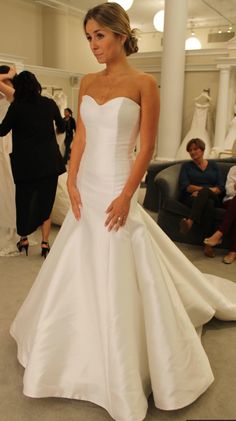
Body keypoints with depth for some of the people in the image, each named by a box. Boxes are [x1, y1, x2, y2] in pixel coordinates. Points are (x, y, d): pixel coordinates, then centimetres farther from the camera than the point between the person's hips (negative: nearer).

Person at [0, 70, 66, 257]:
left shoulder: (17, 106, -9)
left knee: (24, 199, 15)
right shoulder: (49, 103, 0)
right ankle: (45, 242, 6)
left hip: (26, 163, -2)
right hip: (49, 162, 2)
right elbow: (62, 127, 16)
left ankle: (24, 238, 25)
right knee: (46, 201, 9)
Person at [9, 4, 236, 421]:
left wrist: (126, 195, -17)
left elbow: (146, 147, -10)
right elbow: (79, 138, 10)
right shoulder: (87, 82, 10)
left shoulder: (143, 83, -6)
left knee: (118, 281, 1)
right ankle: (85, 355, 40)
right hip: (86, 189, 6)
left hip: (116, 190, -6)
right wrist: (72, 184, 0)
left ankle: (124, 376, 23)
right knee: (79, 273, 16)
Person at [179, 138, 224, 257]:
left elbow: (221, 187, 7)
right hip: (191, 198, -1)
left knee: (204, 192, -37)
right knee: (208, 204, -37)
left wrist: (202, 191, -13)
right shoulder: (186, 166, 17)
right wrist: (205, 189, -16)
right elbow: (184, 186, 0)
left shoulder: (213, 165, 19)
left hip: (213, 197, 1)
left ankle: (190, 222, -53)